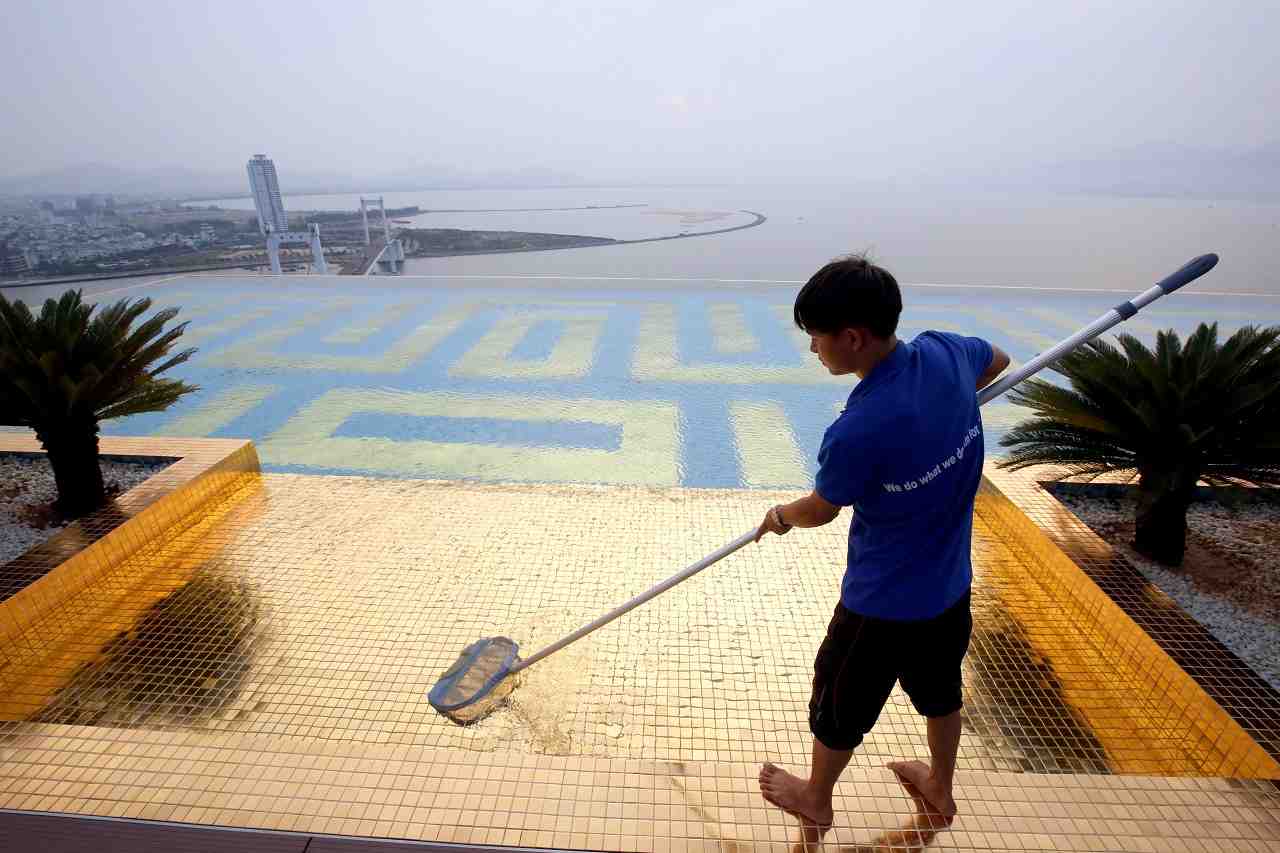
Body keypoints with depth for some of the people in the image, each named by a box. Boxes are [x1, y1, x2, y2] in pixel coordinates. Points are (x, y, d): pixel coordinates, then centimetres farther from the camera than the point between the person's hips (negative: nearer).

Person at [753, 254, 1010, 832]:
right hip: (950, 585, 7)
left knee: (839, 703, 19)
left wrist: (780, 516, 8)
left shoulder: (857, 432, -34)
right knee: (940, 689, 30)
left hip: (882, 606, -7)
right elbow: (998, 361, 11)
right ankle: (940, 788, 57)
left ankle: (816, 801, 46)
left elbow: (819, 510, -14)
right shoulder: (945, 352, -15)